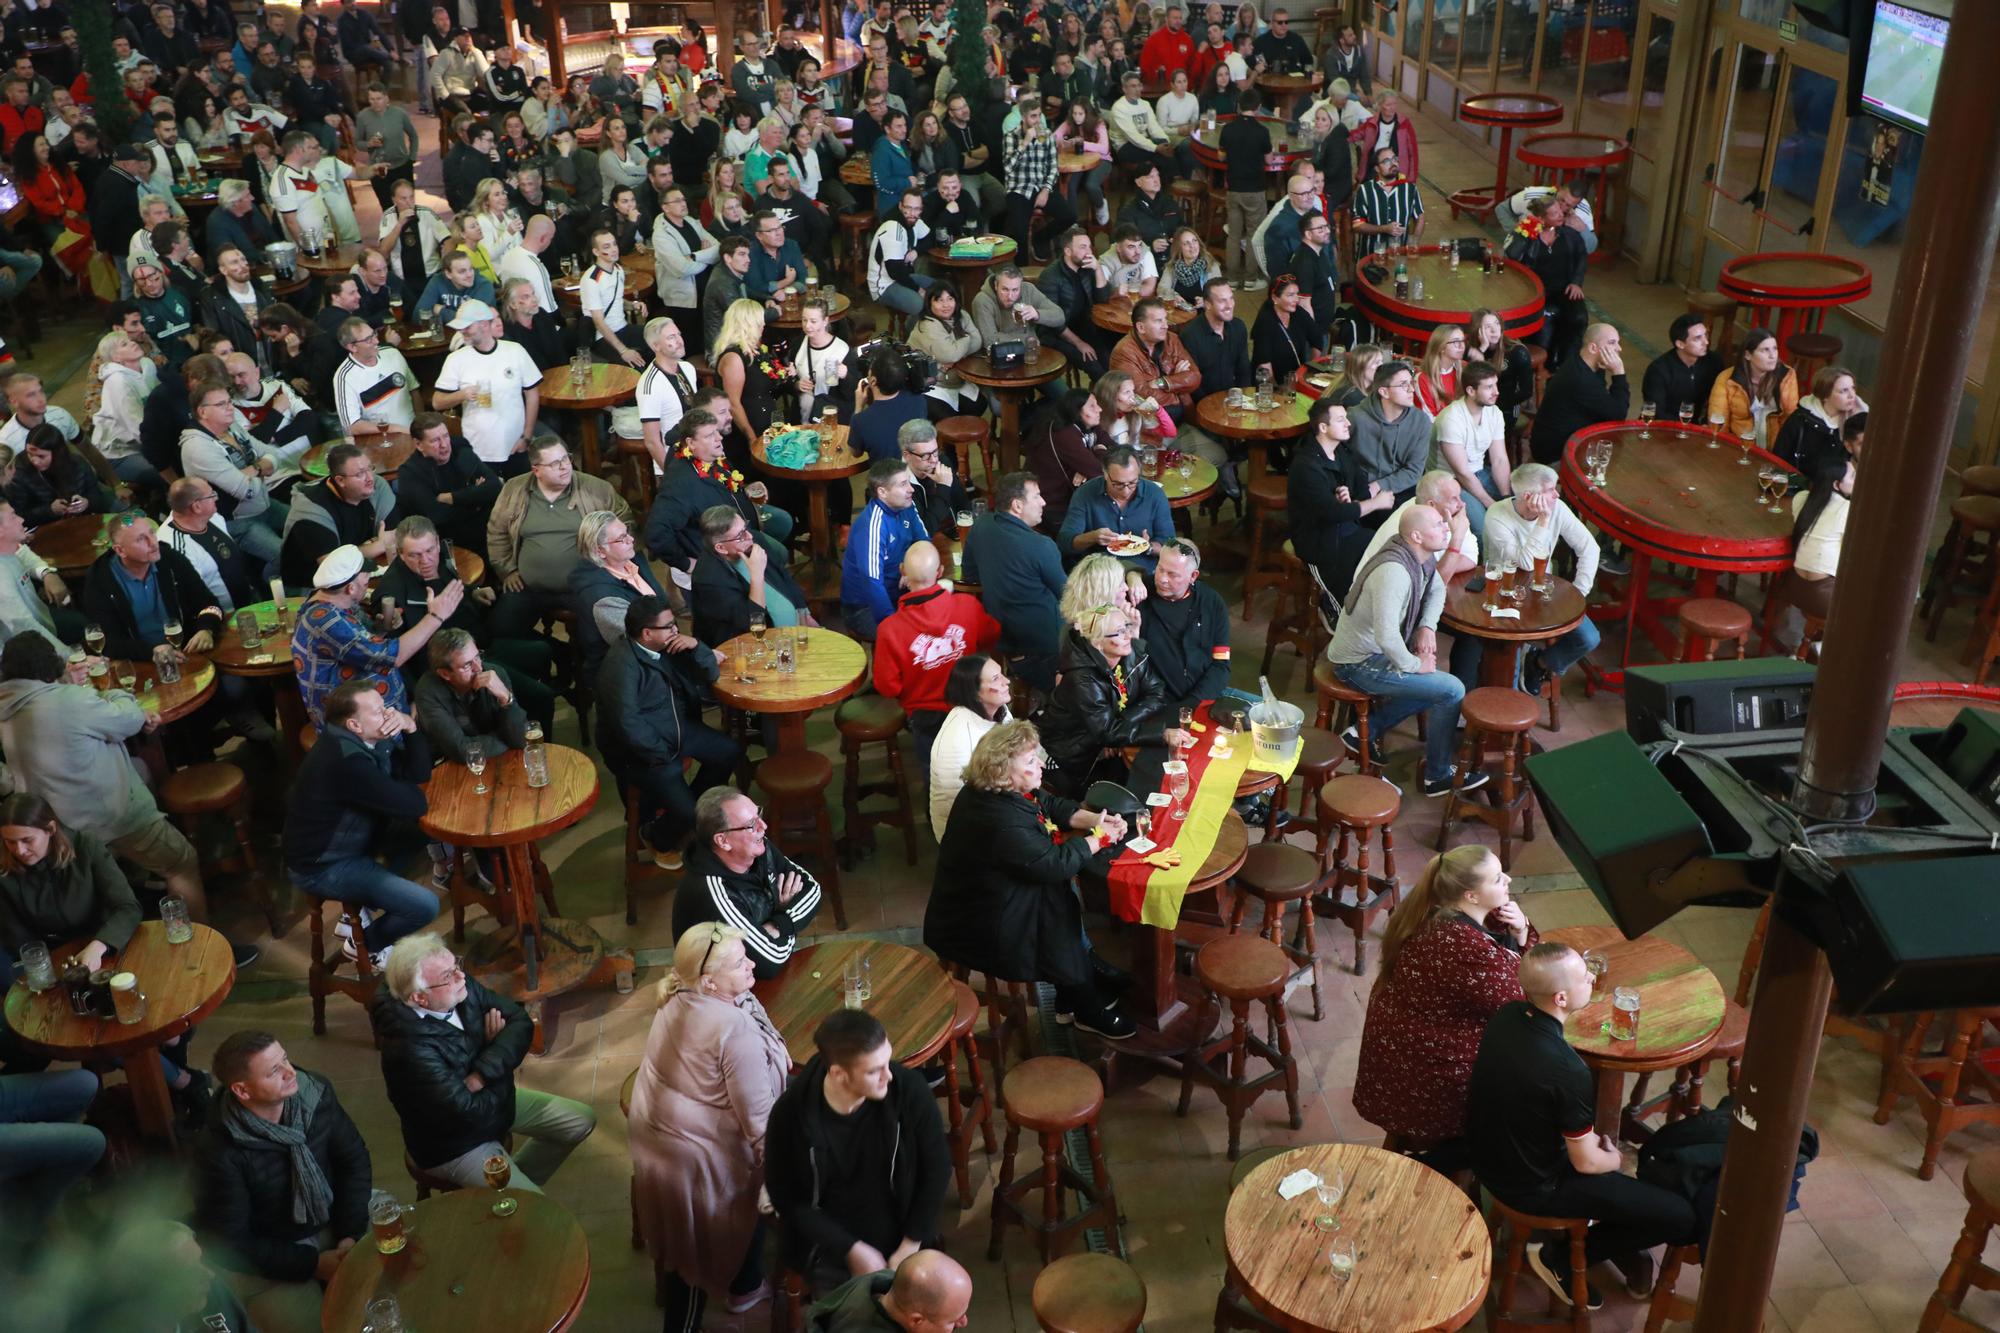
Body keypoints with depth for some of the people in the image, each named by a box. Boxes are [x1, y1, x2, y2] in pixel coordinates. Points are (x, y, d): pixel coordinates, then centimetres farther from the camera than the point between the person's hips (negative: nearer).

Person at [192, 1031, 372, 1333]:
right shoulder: (219, 1150, -25)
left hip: (334, 1224, 4)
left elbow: (355, 1161, -3)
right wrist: (312, 1264, -19)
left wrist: (351, 1234, -14)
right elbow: (230, 1244, -18)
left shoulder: (315, 1093, -13)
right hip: (266, 1257, -4)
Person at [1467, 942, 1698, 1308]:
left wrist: (1592, 1136, 12)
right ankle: (1560, 1258, 9)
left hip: (1486, 1154, 8)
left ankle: (1621, 1247, 34)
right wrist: (1615, 1160, 3)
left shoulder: (1505, 1014, -12)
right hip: (1533, 1188, -8)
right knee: (1681, 1218, -3)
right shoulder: (1568, 1071, -34)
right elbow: (1585, 1162, -20)